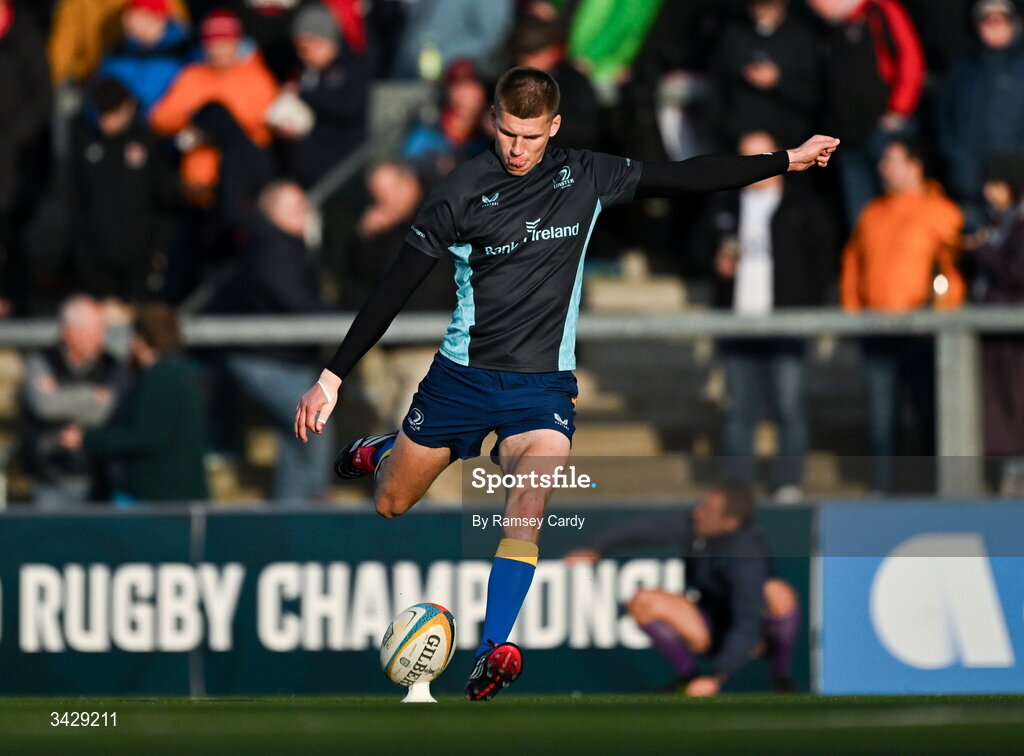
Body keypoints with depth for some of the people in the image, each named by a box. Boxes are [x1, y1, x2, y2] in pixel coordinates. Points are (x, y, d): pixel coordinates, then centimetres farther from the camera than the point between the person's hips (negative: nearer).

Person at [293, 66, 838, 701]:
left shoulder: (585, 179, -3)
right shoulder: (465, 191, -9)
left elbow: (682, 177, 3)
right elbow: (396, 287, -6)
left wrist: (786, 160, 1)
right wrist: (334, 376, -7)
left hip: (543, 382, 0)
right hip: (463, 374, 0)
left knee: (528, 507, -25)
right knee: (390, 505, 14)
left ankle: (495, 649, -31)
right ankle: (378, 454, 50)